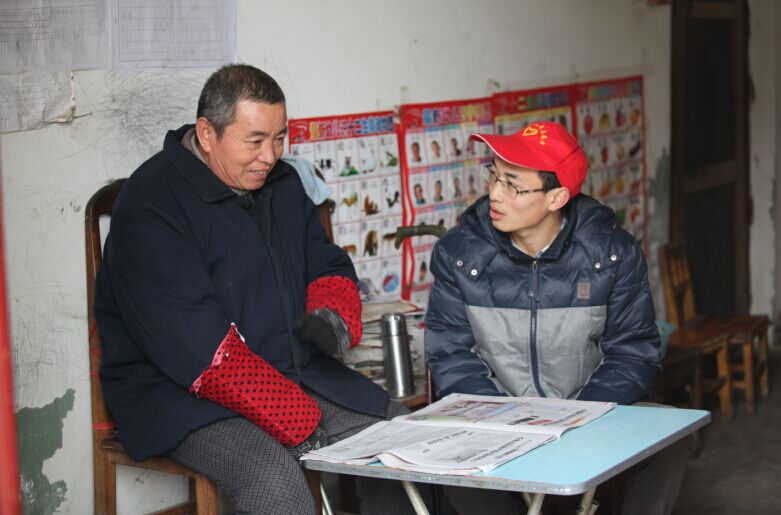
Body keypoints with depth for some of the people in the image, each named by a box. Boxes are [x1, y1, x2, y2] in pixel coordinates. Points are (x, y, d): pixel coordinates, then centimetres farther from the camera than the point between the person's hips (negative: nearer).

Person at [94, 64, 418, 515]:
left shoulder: (282, 183, 10)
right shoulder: (151, 206, -16)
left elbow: (330, 268, 21)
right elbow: (195, 346, -23)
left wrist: (334, 318, -7)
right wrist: (301, 421, -24)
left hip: (295, 374, 8)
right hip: (184, 394, -7)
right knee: (275, 477, -34)